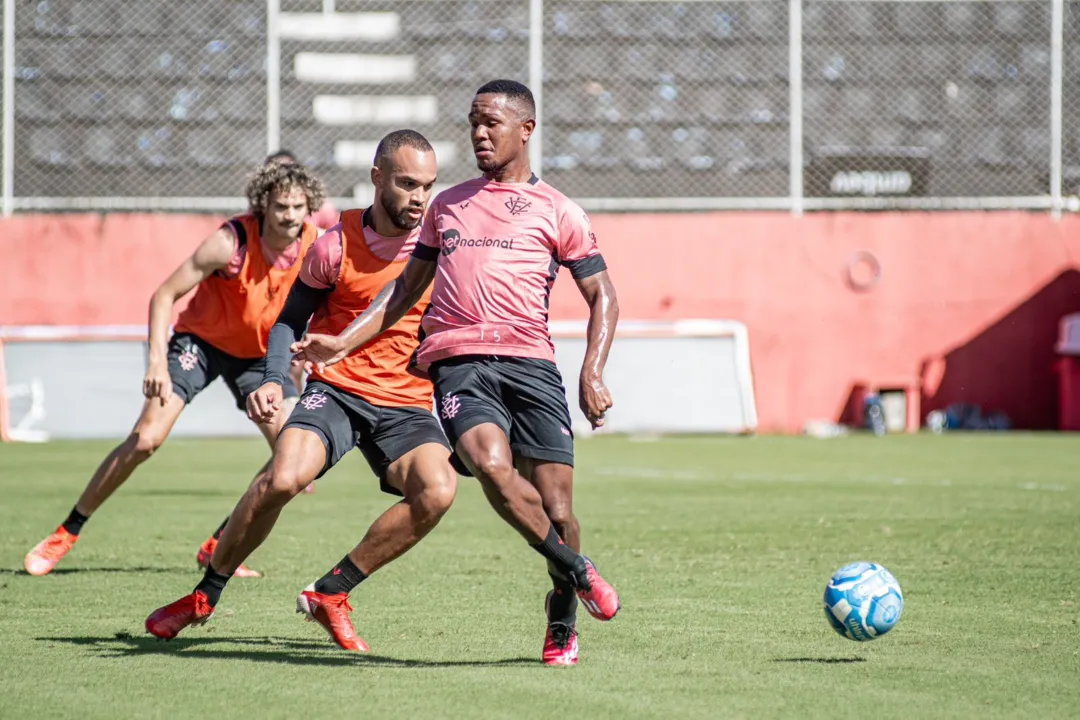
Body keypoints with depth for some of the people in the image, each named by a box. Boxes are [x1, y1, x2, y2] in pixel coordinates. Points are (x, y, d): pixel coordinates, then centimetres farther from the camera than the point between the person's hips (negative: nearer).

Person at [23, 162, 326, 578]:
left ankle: (219, 548, 3)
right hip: (200, 341, -4)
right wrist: (158, 360, -33)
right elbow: (164, 295, -23)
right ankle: (66, 533, -2)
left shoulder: (313, 247, -16)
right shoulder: (231, 242, -28)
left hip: (259, 353, 4)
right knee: (145, 440, -16)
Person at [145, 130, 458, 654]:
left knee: (437, 490, -27)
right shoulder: (337, 244, -4)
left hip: (407, 402, 2)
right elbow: (292, 319, 7)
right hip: (336, 389, -2)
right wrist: (274, 380, -9)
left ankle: (330, 592, -8)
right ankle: (205, 595, -3)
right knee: (283, 478, -28)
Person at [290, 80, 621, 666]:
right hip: (458, 361, 2)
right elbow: (407, 287, 28)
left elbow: (602, 295, 11)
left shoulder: (557, 211, 11)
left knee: (555, 505, -8)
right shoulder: (448, 205, 22)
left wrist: (592, 374, -4)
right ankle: (577, 571, -8)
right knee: (492, 464, -28)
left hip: (530, 363, -1)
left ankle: (562, 623, 17)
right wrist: (344, 342, 17)